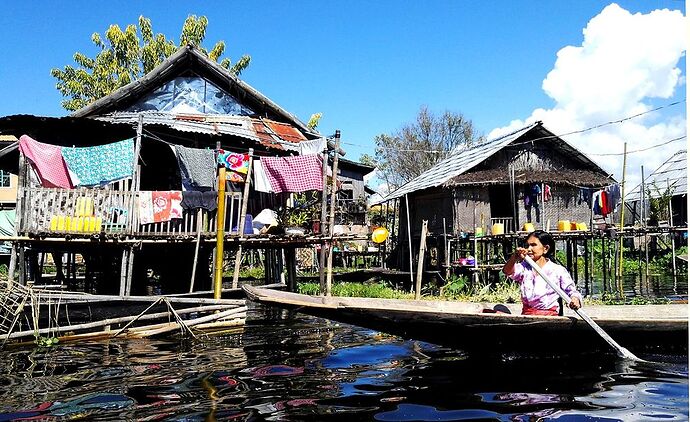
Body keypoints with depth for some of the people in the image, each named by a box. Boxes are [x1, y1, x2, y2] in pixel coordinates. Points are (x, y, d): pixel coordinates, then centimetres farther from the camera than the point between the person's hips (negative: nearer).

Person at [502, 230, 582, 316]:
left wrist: (575, 300, -22)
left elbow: (571, 290, 3)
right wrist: (514, 258, -29)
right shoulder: (524, 267, 11)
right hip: (526, 315, 3)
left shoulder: (559, 271, 4)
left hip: (549, 316, -3)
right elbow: (507, 271, -7)